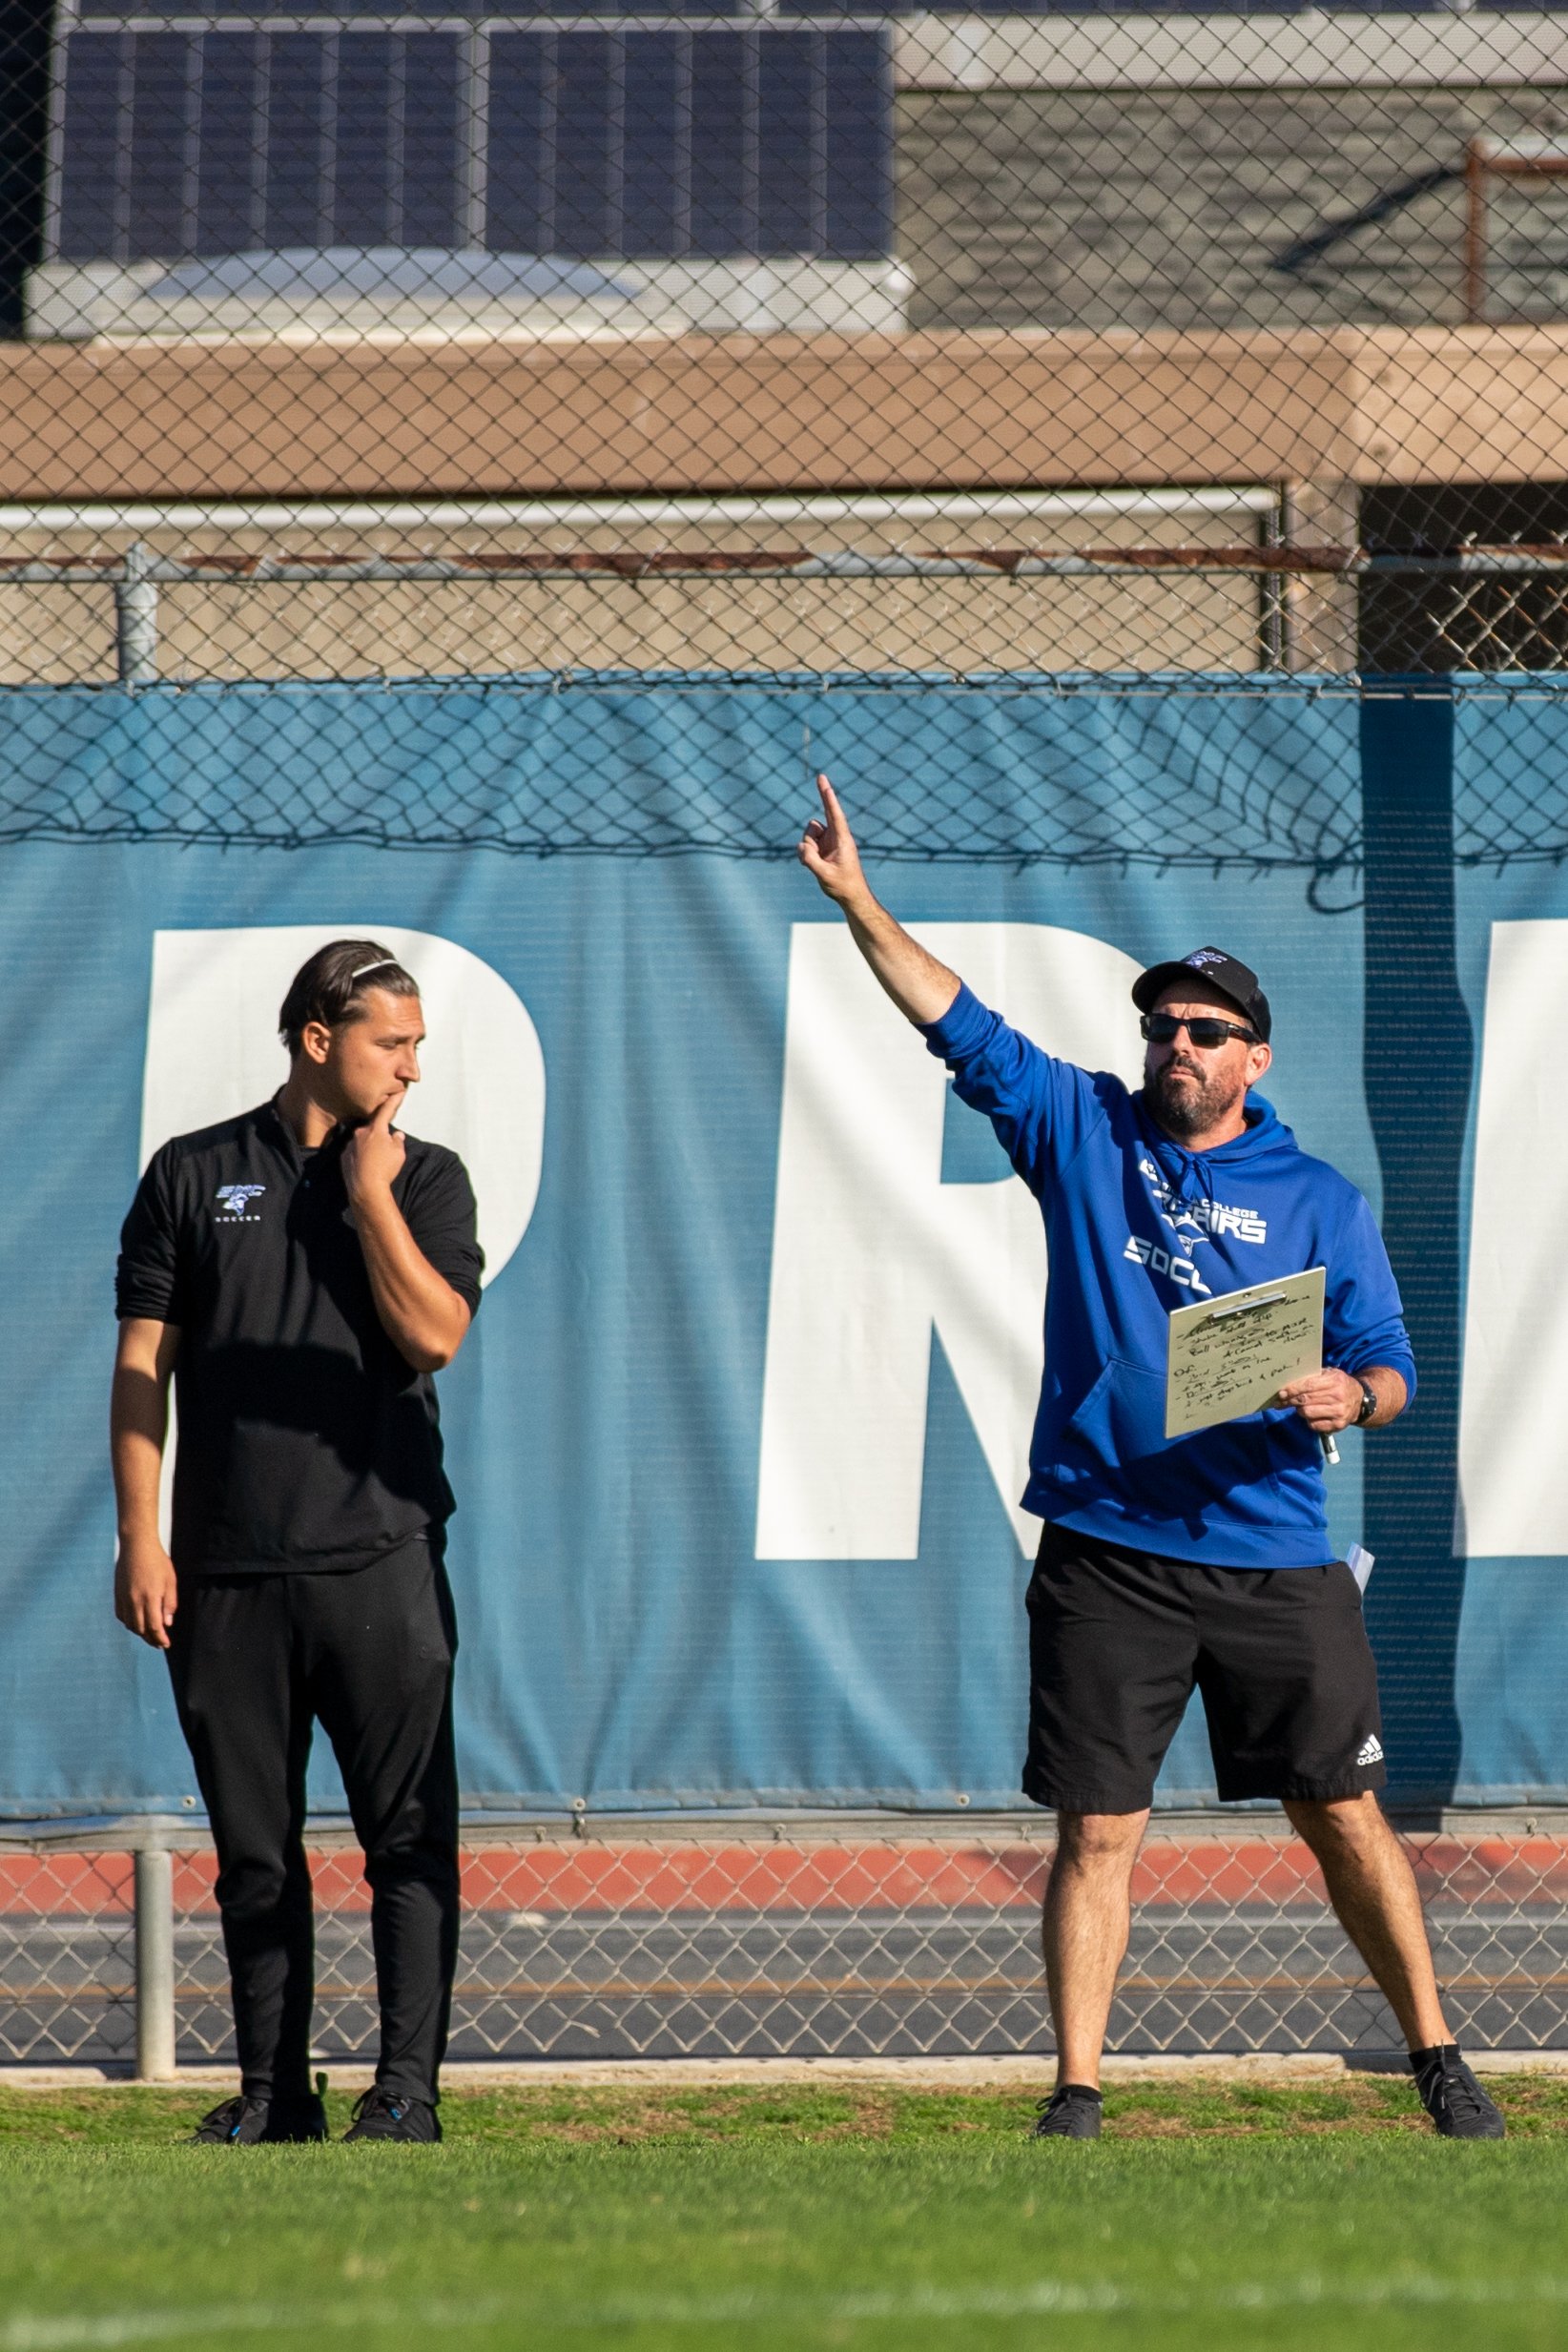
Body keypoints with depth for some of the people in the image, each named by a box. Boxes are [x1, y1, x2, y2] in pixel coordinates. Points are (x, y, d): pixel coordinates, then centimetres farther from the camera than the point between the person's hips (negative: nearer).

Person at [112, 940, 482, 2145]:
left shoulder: (427, 1178, 8)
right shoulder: (193, 1176, 8)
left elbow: (434, 1331, -7)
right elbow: (143, 1362, 6)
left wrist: (370, 1191, -6)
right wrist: (141, 1538, 0)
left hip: (380, 1559, -1)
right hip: (226, 1570, 1)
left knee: (410, 1833, -7)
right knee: (255, 1850, 5)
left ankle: (406, 2087, -7)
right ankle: (273, 2093, 11)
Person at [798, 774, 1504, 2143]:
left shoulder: (1321, 1202, 8)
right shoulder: (1082, 1131, 9)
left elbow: (1390, 1364, 6)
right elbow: (958, 1022, 7)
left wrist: (1354, 1397, -16)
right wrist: (855, 898, -1)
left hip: (1274, 1557, 0)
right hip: (1107, 1555, 0)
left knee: (1345, 1818, 4)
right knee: (1097, 1829, -2)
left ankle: (1439, 2063, 13)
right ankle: (1076, 2096, 1)